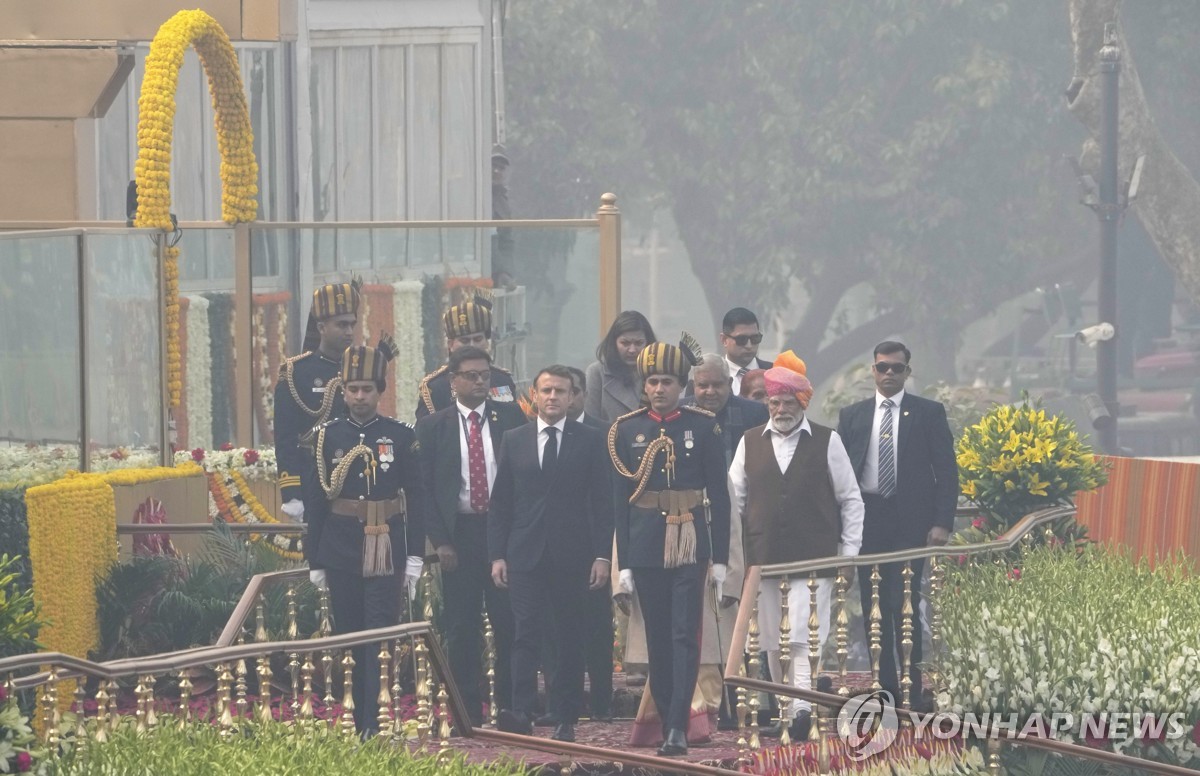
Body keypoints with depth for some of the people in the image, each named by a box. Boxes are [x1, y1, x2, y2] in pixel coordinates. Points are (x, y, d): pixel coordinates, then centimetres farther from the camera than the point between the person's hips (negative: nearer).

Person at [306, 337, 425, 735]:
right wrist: (314, 560, 5)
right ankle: (360, 721, 15)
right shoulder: (328, 435, 5)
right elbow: (316, 498, 7)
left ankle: (372, 723, -14)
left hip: (384, 550, -2)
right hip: (340, 549, 2)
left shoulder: (401, 436, 1)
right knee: (348, 637, 7)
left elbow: (416, 497, 2)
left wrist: (415, 556, -4)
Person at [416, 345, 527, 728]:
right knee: (462, 630, 2)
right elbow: (425, 489, 3)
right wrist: (440, 541, -6)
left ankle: (511, 708, 7)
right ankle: (467, 714, 7)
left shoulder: (511, 417, 6)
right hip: (457, 534, 0)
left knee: (509, 624, -1)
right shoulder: (432, 427, 5)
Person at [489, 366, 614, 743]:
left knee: (570, 638, 4)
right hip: (526, 553, 1)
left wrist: (602, 555, -5)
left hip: (572, 555, -1)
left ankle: (566, 720, 8)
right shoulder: (514, 440, 10)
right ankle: (522, 712, -18)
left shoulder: (590, 440, 5)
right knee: (525, 632, -10)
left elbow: (602, 501, 2)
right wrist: (497, 554, 1)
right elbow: (500, 502, 9)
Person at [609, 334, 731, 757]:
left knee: (686, 635, -9)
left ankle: (678, 729, -16)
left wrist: (721, 557, -1)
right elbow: (620, 499, 6)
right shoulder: (627, 431, 4)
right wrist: (624, 561, 2)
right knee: (658, 639, 7)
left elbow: (719, 495, 2)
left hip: (690, 544, -2)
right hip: (646, 545, 2)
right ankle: (667, 722, 14)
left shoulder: (704, 427, 0)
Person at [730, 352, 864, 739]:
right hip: (764, 557, 3)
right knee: (773, 643, 5)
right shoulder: (750, 443, 10)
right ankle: (785, 711, 14)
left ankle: (803, 708, -23)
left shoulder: (827, 442, 4)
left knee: (804, 636, -15)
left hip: (814, 558, -3)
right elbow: (734, 498, 12)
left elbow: (850, 500, 8)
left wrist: (848, 554, 3)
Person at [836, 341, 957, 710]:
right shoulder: (852, 416, 12)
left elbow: (946, 471, 2)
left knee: (906, 605, -9)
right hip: (867, 520, 3)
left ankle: (912, 689, -5)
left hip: (911, 523, -3)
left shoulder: (929, 413, 5)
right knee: (873, 607, 3)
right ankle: (884, 687, 9)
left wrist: (942, 523, -8)